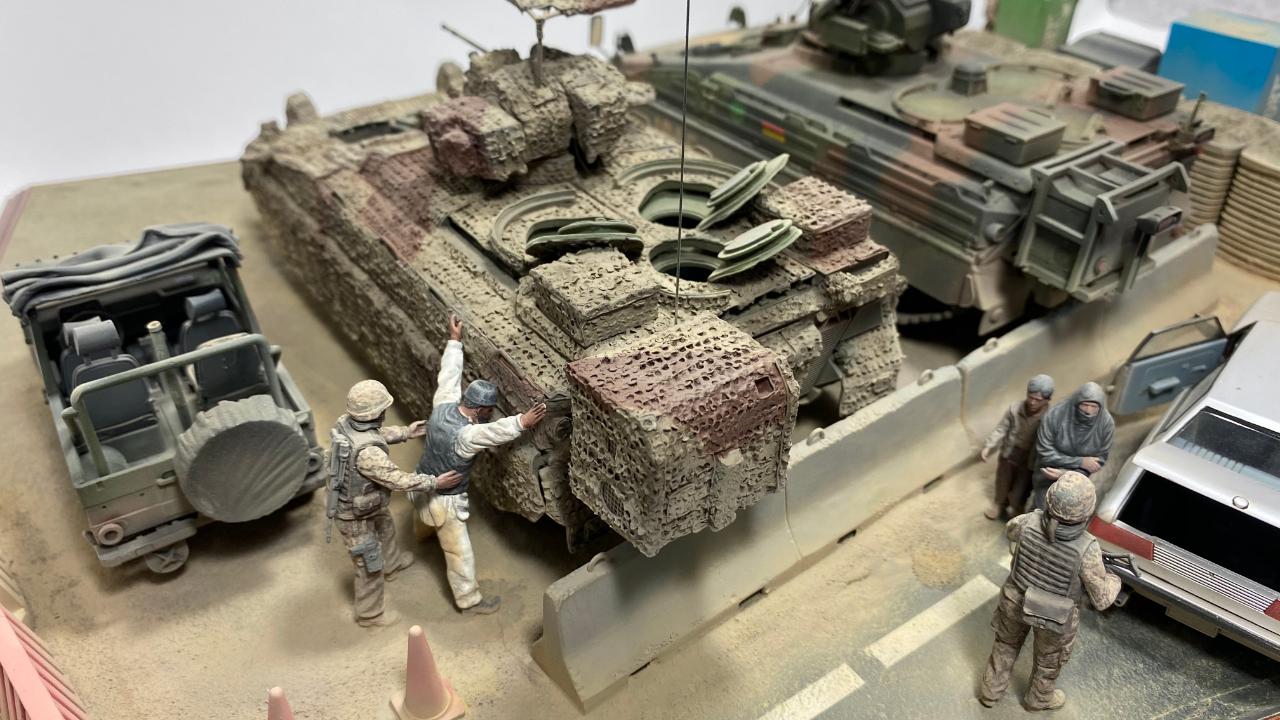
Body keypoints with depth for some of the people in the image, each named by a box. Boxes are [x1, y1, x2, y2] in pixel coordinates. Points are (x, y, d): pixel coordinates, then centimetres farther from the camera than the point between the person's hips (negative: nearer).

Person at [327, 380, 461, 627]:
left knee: (385, 527, 36)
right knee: (370, 566, 14)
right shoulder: (367, 452, -42)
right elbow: (397, 479, -30)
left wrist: (405, 432, 11)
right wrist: (434, 482, -19)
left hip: (351, 500, 9)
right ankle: (369, 614, 38)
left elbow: (377, 433, 7)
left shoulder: (346, 422, -16)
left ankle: (392, 564, 65)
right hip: (355, 516, -9)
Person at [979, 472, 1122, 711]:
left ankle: (991, 691, 52)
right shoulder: (1087, 549, -36)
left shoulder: (1030, 522, -28)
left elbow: (1011, 530, -1)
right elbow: (1101, 599, -20)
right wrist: (1113, 580, 1)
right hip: (1056, 617, -2)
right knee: (1050, 658, 30)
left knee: (1006, 643, 31)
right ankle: (1039, 698, 58)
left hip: (1016, 601, 2)